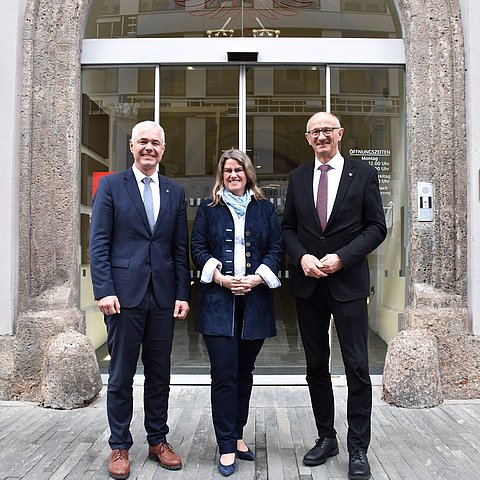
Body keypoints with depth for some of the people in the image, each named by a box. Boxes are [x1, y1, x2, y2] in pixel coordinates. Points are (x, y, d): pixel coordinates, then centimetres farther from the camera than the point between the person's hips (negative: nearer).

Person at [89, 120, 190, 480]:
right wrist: (104, 290, -11)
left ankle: (158, 440, 28)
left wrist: (183, 294, 3)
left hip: (163, 296, 3)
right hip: (124, 294, -3)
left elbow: (181, 248, 9)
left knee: (160, 374, 12)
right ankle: (120, 447, 22)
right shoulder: (111, 185, 2)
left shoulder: (175, 192, 11)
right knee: (121, 376, 7)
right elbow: (99, 243, -3)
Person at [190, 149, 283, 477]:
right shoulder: (209, 208, 8)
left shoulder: (265, 208, 11)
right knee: (223, 373, -5)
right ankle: (227, 447, 5)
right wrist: (220, 277, -11)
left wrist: (256, 278, -9)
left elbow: (276, 248, 5)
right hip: (218, 300, -2)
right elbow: (198, 247, 3)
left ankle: (237, 435, 27)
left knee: (245, 371, 12)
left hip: (255, 300, 2)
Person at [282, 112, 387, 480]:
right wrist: (302, 257, -9)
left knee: (357, 367, 0)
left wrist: (341, 257, -14)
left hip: (348, 281, -3)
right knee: (316, 366, 12)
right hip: (308, 283, 3)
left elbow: (377, 227, -3)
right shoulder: (298, 177, 10)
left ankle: (358, 448, 15)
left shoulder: (363, 173, 1)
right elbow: (288, 227, 9)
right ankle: (326, 437, 28)